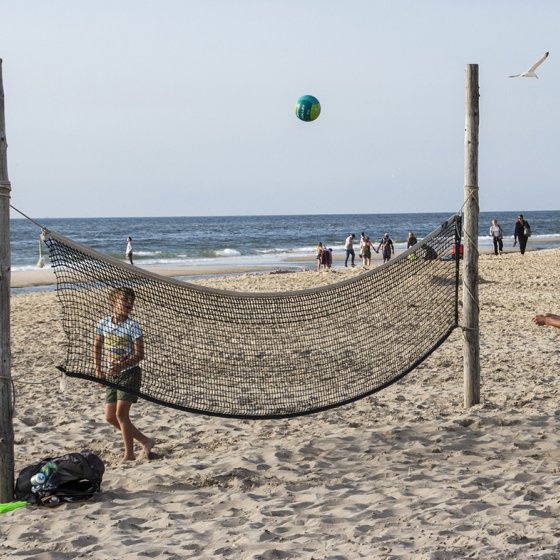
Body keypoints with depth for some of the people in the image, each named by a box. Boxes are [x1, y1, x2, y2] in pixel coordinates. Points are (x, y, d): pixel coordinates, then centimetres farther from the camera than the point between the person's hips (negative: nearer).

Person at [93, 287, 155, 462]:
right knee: (110, 417, 4)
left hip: (129, 373, -6)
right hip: (111, 375, 6)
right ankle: (145, 441, 18)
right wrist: (98, 369, 9)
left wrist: (121, 365, -29)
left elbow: (139, 355, -15)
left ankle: (129, 453, -3)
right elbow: (97, 346, 16)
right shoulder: (103, 323, 1)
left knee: (121, 413, -15)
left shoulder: (132, 326, -12)